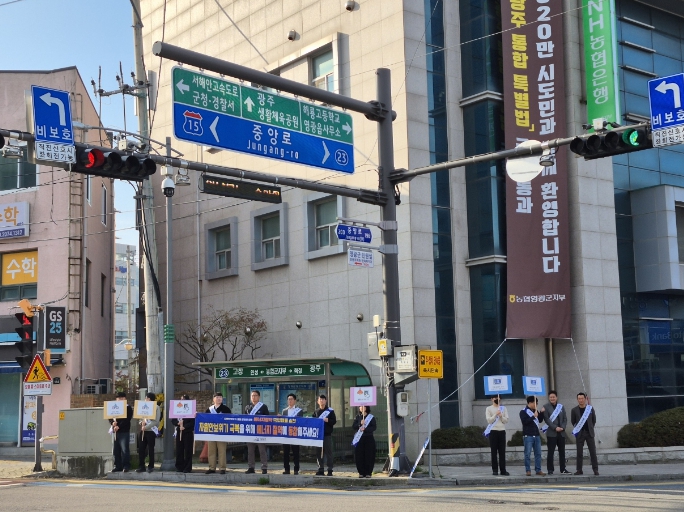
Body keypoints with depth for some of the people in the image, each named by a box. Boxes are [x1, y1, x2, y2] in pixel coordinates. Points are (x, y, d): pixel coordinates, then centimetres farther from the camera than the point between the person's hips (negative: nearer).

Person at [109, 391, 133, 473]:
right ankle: (117, 466, 14)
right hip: (116, 432, 6)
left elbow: (127, 419, -10)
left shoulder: (128, 408, 0)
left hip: (124, 432, -6)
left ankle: (126, 466, -6)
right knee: (116, 450, 7)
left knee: (125, 449, -10)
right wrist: (112, 422, -10)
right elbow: (110, 417, 13)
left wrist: (119, 426, -18)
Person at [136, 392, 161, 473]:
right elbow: (141, 417, 21)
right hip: (143, 431, 6)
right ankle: (141, 466, 9)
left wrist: (146, 427, -18)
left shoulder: (156, 408, -6)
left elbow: (156, 421, -14)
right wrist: (141, 422, -2)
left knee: (150, 449, 1)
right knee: (141, 449, 2)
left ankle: (151, 466, 10)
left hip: (151, 431, -6)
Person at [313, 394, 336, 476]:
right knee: (319, 453, 5)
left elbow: (334, 421, -3)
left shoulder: (330, 411, 3)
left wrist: (327, 420, -19)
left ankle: (330, 470, 0)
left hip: (327, 435, -4)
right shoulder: (316, 412, 15)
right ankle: (320, 469, 11)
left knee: (328, 452, -3)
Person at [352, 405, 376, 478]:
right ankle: (361, 473, 6)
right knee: (359, 456, -1)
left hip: (369, 438, -2)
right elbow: (353, 427, 3)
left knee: (369, 456, -4)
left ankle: (368, 473, 3)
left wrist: (365, 429, -18)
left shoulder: (371, 417, 3)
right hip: (359, 439, 2)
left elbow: (374, 427, -5)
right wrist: (360, 424, -14)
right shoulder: (357, 417, 10)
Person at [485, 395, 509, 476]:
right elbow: (489, 420, -5)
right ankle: (495, 469, 4)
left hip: (502, 431, 2)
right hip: (493, 431, -2)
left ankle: (503, 470, 2)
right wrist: (495, 415, -15)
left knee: (502, 451, 1)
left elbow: (506, 420, 5)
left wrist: (501, 416, -12)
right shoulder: (489, 409, 4)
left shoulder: (503, 408, 11)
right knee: (494, 451, 0)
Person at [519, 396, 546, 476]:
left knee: (538, 453, 5)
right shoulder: (523, 412, -4)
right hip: (528, 436, -6)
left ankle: (538, 470, 9)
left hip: (536, 435, 6)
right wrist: (533, 416, -19)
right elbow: (524, 421, -16)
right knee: (527, 454, -2)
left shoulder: (535, 411, 14)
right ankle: (527, 470, 3)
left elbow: (540, 420, 18)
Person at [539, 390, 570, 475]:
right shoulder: (546, 407, -1)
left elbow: (565, 419, 11)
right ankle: (550, 470, 3)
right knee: (550, 452, -2)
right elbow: (546, 419, -9)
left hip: (561, 433, 4)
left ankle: (563, 469, 14)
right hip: (551, 433, -4)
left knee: (562, 452, 7)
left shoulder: (561, 406, 13)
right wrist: (555, 428, -17)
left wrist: (562, 427, -5)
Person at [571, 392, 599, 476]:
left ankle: (595, 469, 2)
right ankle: (579, 470, 6)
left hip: (589, 433, 0)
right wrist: (577, 428, 7)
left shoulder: (590, 409, 3)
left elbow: (594, 420, 13)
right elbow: (573, 421, 12)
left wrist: (590, 428, 11)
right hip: (580, 433, 0)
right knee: (579, 452, 2)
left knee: (593, 452, -2)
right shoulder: (574, 410, 1)